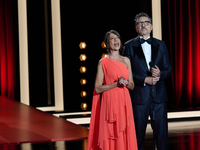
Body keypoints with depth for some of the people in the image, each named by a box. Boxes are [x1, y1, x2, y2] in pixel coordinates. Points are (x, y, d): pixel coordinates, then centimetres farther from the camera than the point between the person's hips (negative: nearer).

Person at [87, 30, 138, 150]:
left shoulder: (126, 61, 12)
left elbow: (132, 86, 14)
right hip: (110, 103, -4)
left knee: (125, 136, 3)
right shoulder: (103, 62, -1)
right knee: (111, 138, -4)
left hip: (125, 103, 4)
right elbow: (97, 88, -5)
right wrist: (116, 84, -14)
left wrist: (126, 83, -7)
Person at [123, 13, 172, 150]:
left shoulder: (161, 45, 13)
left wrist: (160, 74, -11)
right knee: (139, 133, 3)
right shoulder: (129, 46, 5)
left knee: (161, 132, 1)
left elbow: (168, 69, 11)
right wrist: (144, 80, -13)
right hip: (139, 96, -2)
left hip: (159, 96, 2)